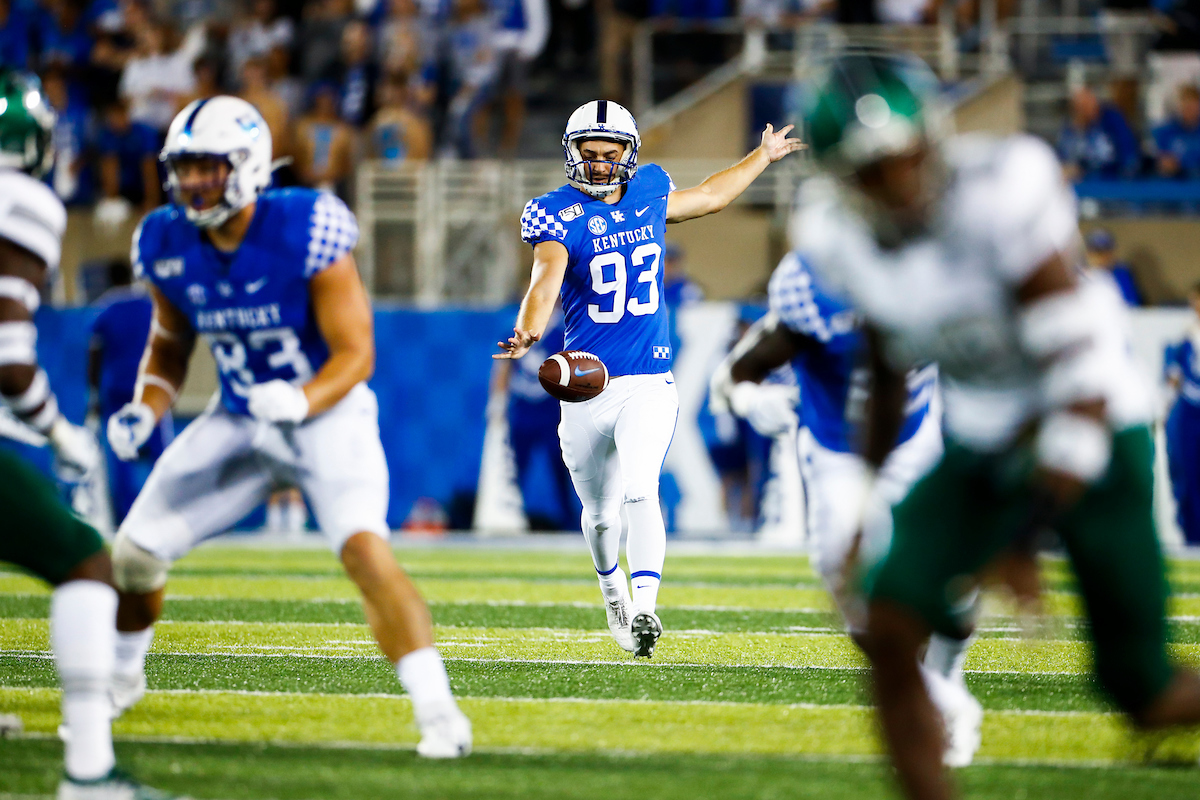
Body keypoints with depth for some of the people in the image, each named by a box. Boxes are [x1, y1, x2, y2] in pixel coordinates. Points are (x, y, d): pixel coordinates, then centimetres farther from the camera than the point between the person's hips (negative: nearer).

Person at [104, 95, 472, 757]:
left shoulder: (306, 231, -24)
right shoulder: (166, 245, -8)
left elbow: (356, 353, -20)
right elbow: (170, 342, 11)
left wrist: (299, 400, -38)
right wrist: (145, 408, -7)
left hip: (329, 412, -5)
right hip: (241, 420, 5)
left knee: (364, 549, -29)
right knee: (133, 553, 4)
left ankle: (437, 712, -25)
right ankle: (121, 677, 34)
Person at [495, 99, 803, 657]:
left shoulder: (648, 194, 7)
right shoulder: (558, 214, -7)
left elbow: (709, 197, 28)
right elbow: (547, 275, -27)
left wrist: (764, 156, 38)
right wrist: (529, 331, -47)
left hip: (649, 383, 1)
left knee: (640, 489, -21)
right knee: (600, 512, 12)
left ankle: (645, 609, -29)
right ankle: (611, 587, 41)